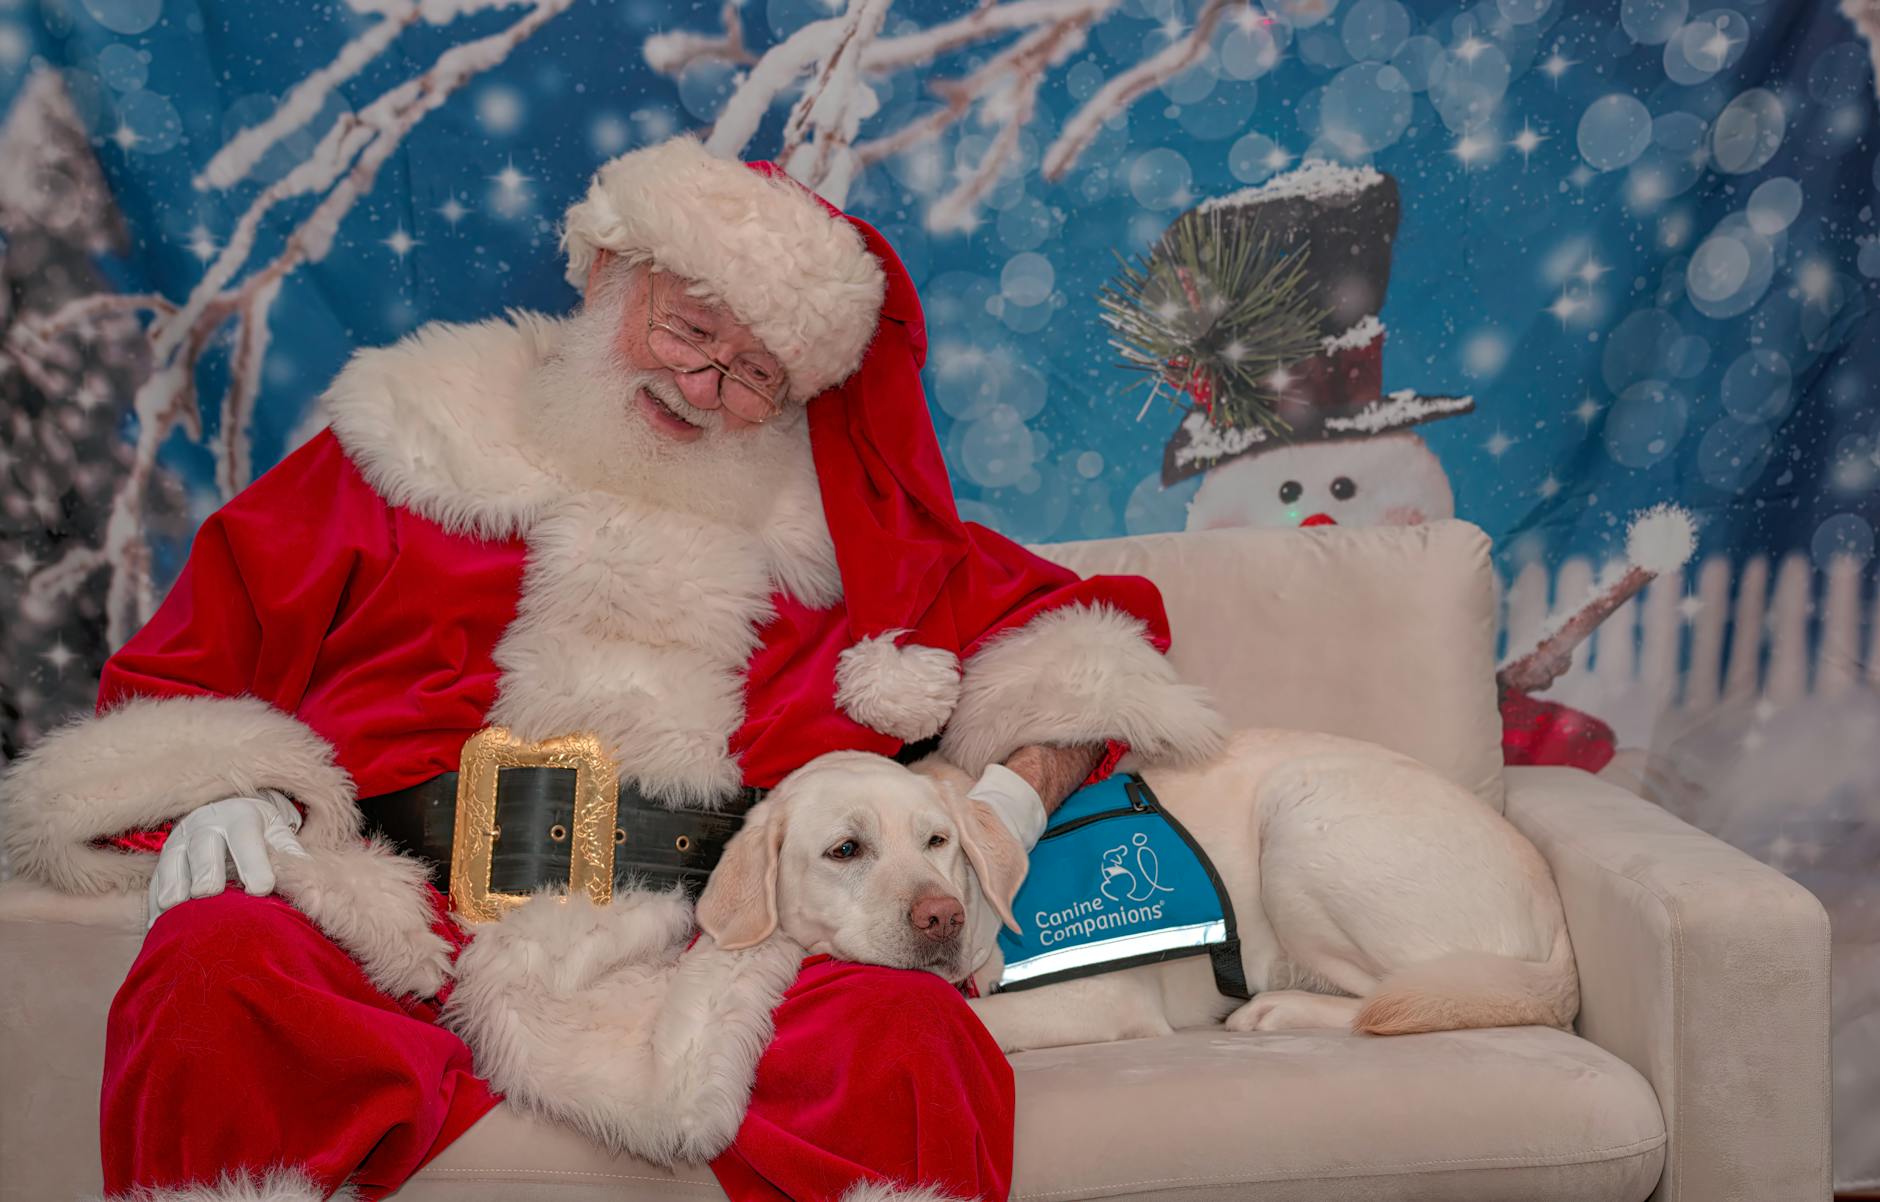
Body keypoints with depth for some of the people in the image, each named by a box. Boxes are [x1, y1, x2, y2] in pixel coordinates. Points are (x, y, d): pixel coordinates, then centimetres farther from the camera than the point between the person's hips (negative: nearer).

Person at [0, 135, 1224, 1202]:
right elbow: (184, 671, 16)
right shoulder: (414, 445, 16)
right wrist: (220, 797, -6)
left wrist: (1011, 800, 4)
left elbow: (1054, 628, 23)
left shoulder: (834, 520, 21)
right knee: (215, 964, -32)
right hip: (426, 922, 0)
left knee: (915, 1042, -32)